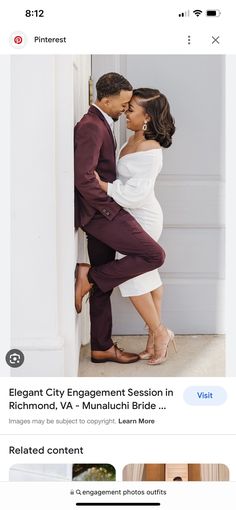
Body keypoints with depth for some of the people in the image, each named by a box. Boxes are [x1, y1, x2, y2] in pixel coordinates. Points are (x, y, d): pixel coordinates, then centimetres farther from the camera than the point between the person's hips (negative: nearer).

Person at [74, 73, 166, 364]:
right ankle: (89, 275, -7)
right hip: (100, 211, -10)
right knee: (154, 255, -16)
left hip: (100, 213, 10)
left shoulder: (100, 125, 17)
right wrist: (109, 208, -17)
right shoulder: (91, 127, -16)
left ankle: (101, 348, 19)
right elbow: (83, 177, -25)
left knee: (104, 283, 12)